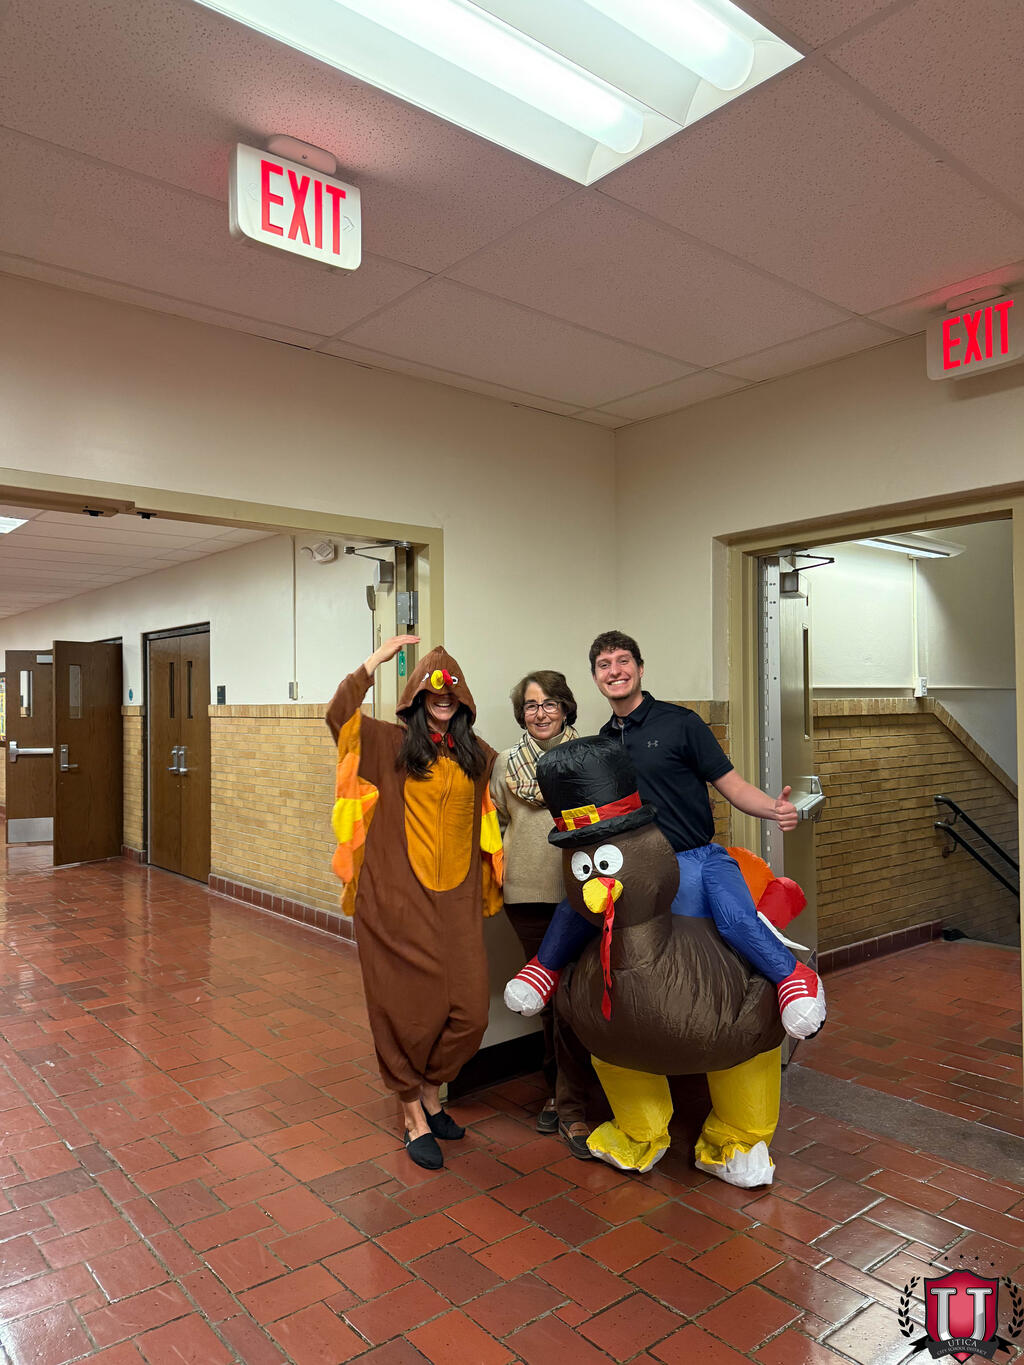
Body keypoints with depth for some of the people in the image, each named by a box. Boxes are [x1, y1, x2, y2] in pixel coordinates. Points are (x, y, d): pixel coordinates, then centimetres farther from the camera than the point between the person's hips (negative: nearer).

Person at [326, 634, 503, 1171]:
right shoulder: (391, 744, -1)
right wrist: (377, 658, -12)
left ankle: (429, 1092, 32)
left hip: (455, 903, 4)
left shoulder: (478, 755, 11)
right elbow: (339, 714, -16)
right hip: (397, 900, -3)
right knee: (406, 1006, 6)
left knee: (466, 1011, 4)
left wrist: (486, 890, 16)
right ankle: (413, 1116, 26)